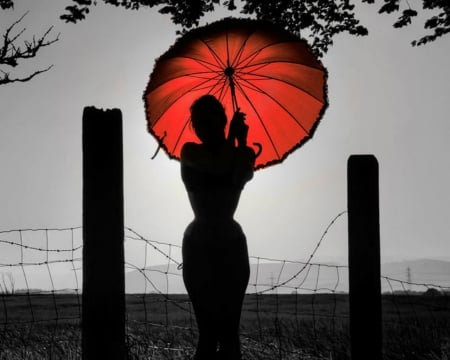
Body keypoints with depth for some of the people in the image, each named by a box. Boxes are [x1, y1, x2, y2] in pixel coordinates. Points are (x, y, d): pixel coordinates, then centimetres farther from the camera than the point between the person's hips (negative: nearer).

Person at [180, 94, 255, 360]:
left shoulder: (239, 155, 8)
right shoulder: (191, 153, 1)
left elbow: (242, 176, -14)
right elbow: (220, 166, -18)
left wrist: (241, 142, -12)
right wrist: (233, 138, -4)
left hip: (231, 245, 2)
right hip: (200, 247, -2)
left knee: (229, 331, -1)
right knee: (209, 331, -10)